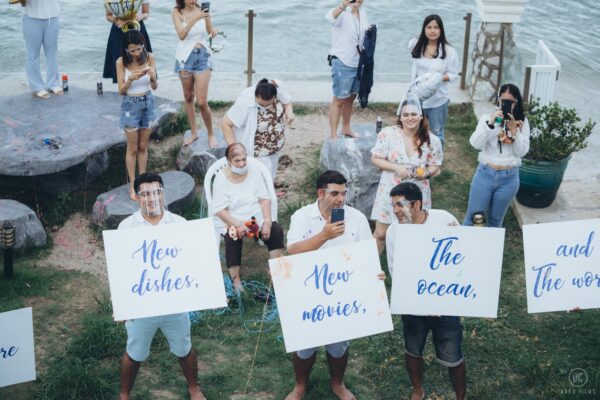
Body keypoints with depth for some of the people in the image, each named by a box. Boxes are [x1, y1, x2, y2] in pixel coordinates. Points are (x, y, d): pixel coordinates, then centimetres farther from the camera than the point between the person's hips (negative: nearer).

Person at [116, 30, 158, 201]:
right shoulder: (121, 62, -13)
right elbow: (121, 90, -9)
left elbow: (154, 87, -3)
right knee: (133, 148, 5)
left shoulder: (149, 58, -8)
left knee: (143, 147, 13)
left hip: (148, 103, 2)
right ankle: (132, 186, 14)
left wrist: (153, 78, -26)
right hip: (131, 105, -2)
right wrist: (131, 79, -28)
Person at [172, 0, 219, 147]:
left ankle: (211, 134, 11)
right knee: (188, 98, 12)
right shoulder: (177, 12, -5)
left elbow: (210, 31, 8)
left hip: (202, 56, -1)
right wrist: (195, 18, -29)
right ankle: (193, 132, 26)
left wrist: (213, 31, -16)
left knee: (202, 102, -6)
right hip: (185, 57, 1)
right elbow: (181, 35, -18)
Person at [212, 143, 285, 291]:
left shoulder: (254, 170, -2)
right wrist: (238, 225, -28)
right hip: (230, 220, -3)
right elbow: (220, 210, -13)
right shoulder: (221, 178, -10)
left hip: (256, 216, 4)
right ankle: (235, 280, -22)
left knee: (276, 230, -19)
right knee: (233, 239, -32)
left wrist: (267, 221, -16)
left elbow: (265, 199, -2)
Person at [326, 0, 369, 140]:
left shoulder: (363, 14, 6)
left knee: (350, 98, 19)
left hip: (358, 63, 7)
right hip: (342, 63, -7)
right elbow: (330, 17, -42)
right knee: (339, 100, -3)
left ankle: (346, 128, 33)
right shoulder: (342, 13, -16)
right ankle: (333, 136, 2)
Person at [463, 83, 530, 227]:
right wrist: (490, 124, -26)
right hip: (485, 174, -1)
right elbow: (475, 144, -15)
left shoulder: (522, 123, 0)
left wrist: (514, 131, -17)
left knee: (495, 220, 17)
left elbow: (521, 152, -4)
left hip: (509, 178, 1)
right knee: (473, 217, 6)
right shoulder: (487, 118, -4)